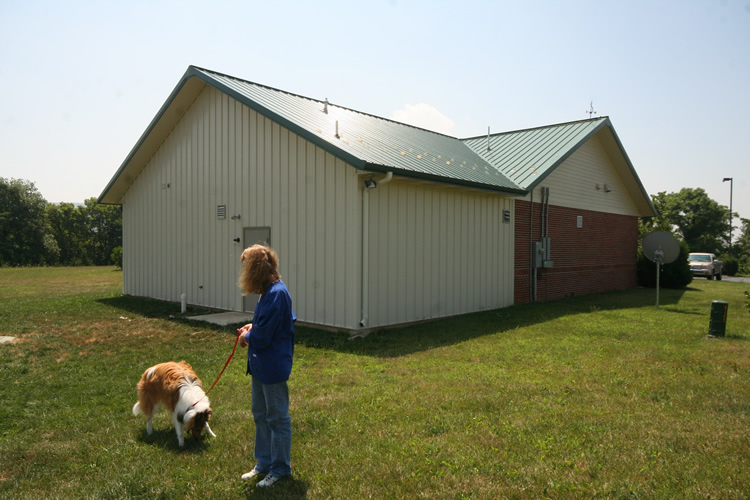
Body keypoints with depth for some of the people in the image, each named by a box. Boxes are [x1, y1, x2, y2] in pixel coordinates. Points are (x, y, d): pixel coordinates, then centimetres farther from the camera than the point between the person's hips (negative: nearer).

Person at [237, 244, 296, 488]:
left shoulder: (276, 294, -25)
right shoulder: (269, 291, 6)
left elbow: (262, 337, -25)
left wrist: (247, 336, -5)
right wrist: (252, 327, 4)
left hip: (273, 367, -10)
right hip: (260, 364, 10)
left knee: (277, 418, 6)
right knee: (260, 415, 20)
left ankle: (281, 469, 22)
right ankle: (264, 463, 36)